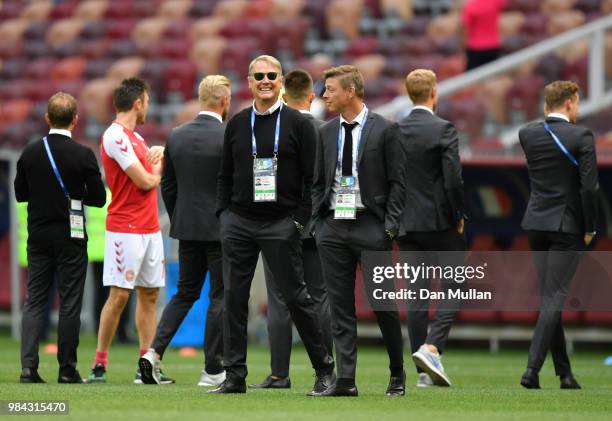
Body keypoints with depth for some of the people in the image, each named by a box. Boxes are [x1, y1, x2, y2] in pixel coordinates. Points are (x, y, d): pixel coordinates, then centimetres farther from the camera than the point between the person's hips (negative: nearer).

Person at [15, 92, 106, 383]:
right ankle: (67, 369, 4)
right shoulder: (83, 155, -11)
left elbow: (20, 193, 7)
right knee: (69, 304, 3)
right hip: (70, 238, -3)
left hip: (38, 236, 3)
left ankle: (28, 365, -4)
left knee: (34, 301, 7)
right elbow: (98, 198, -7)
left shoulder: (30, 153, -2)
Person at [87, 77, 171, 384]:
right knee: (119, 295, -10)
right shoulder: (115, 137, -13)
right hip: (125, 229, -9)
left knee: (150, 294, 7)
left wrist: (158, 152, 2)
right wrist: (158, 166, 5)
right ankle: (99, 364, -5)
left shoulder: (134, 137, 17)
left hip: (150, 228, 9)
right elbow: (146, 181, -16)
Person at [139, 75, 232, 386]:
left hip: (187, 227, 5)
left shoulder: (177, 136, 3)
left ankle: (155, 351, 0)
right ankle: (213, 370, 6)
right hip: (221, 229, -5)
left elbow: (167, 185, 9)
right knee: (220, 297, 4)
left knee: (185, 293, 16)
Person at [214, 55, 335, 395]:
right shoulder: (237, 124, 11)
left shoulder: (298, 124, 0)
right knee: (234, 297, 1)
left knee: (295, 296, -2)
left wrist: (301, 220, -9)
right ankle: (234, 376, 5)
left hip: (280, 223, -4)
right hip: (238, 222, 4)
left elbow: (312, 178, -2)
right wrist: (223, 213, 6)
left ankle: (324, 370, 8)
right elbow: (225, 175, 16)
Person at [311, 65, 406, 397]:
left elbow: (397, 182, -3)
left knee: (383, 304, 0)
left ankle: (397, 375, 15)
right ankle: (345, 379, 0)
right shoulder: (326, 133, 12)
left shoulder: (384, 131, -3)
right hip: (333, 228, 4)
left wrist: (390, 226, -10)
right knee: (340, 306, 1)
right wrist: (317, 223, 6)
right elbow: (319, 183, 16)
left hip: (371, 227, -4)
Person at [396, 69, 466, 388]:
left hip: (408, 224, 5)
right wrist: (459, 216, -2)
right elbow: (453, 179, -15)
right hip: (441, 223, -5)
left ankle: (424, 372, 7)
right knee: (452, 288, 2)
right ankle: (431, 348, -17)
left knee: (416, 294, 6)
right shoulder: (443, 129, -10)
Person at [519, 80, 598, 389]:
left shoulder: (528, 134, 3)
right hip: (567, 226, -5)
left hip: (536, 225, 5)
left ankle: (564, 372, 16)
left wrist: (557, 120, 18)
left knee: (550, 298, 12)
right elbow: (589, 187, -15)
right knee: (553, 299, -5)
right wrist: (589, 228, -5)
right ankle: (532, 369, -15)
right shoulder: (581, 136, -11)